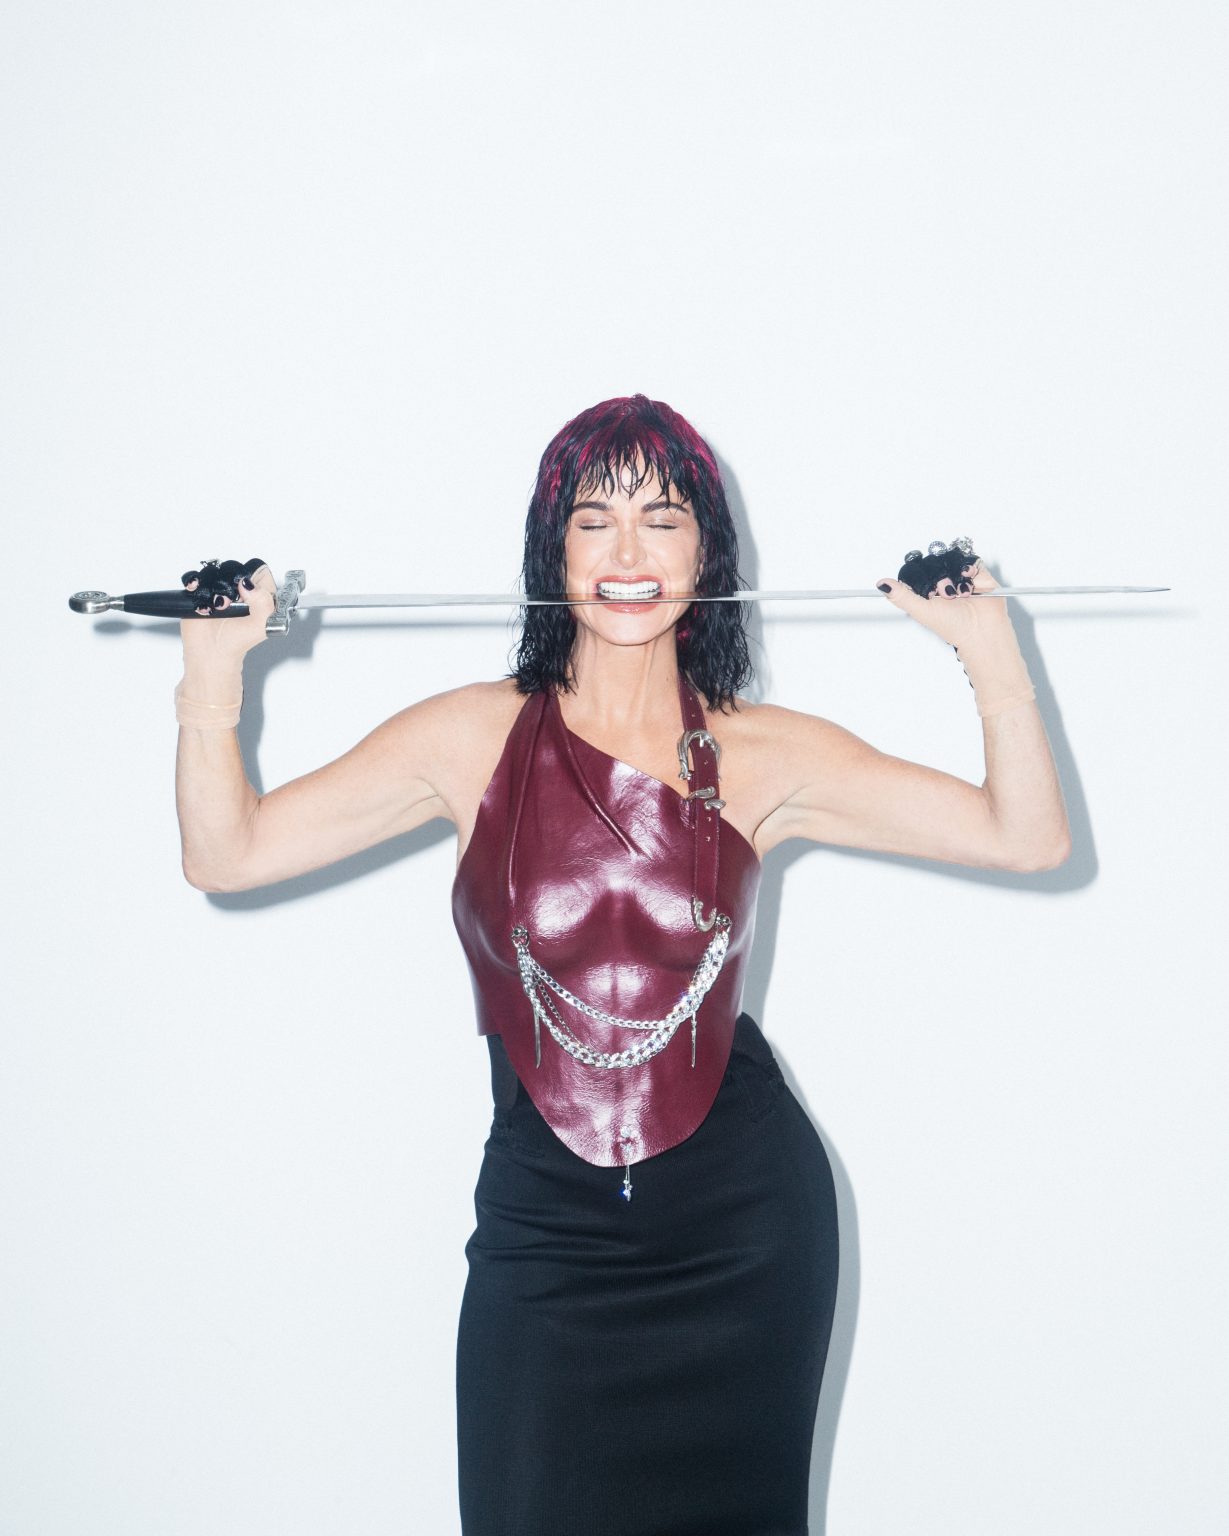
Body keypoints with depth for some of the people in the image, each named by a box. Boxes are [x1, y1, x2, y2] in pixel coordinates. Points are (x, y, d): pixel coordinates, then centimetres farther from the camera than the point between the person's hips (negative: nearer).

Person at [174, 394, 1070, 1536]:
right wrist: (211, 686, -13)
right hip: (543, 1224, 0)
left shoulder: (763, 757, 0)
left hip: (742, 1224, 1)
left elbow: (1029, 837, 0)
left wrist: (994, 661, -11)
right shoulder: (478, 738, -2)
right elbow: (227, 852, -1)